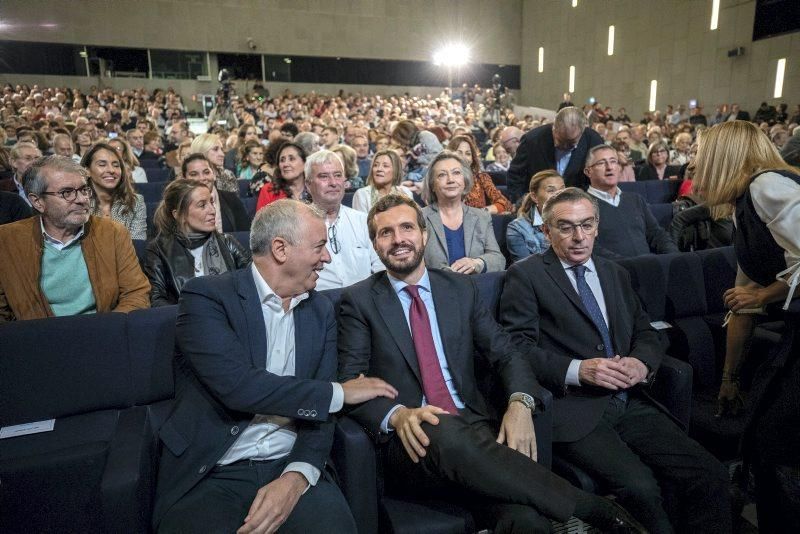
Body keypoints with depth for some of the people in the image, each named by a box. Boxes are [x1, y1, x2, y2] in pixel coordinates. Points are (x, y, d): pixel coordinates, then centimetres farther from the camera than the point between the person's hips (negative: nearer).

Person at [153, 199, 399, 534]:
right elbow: (236, 384, -20)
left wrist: (297, 476, -15)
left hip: (290, 465, 3)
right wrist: (340, 392, -12)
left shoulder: (321, 311, 8)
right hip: (211, 474, -2)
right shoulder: (205, 296, -7)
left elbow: (319, 407, 3)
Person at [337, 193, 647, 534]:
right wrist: (396, 415, -23)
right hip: (414, 442, -1)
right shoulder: (358, 300, 5)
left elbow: (504, 352, 9)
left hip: (473, 426, 2)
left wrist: (520, 402, -12)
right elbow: (349, 381, -2)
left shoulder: (461, 288, 13)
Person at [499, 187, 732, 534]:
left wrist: (641, 363, -4)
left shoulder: (615, 274, 20)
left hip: (630, 401, 6)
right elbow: (517, 346, -8)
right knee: (640, 487, -25)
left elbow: (645, 333, 19)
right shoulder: (526, 275, 0)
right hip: (573, 407, -5)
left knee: (710, 476, -10)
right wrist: (578, 370, -19)